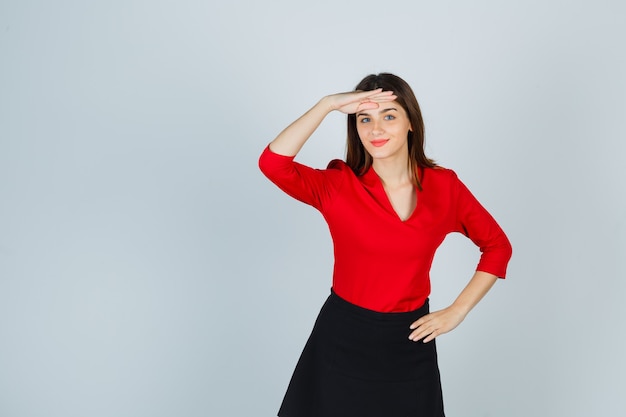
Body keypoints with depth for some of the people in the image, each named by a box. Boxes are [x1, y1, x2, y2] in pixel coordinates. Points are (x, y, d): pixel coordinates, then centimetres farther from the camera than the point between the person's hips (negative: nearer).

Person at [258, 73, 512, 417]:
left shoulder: (444, 186, -5)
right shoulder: (338, 185, -10)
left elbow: (497, 246, 5)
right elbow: (272, 163, -27)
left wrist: (457, 311, -1)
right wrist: (328, 104, -25)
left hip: (409, 342, 1)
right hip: (342, 339, -1)